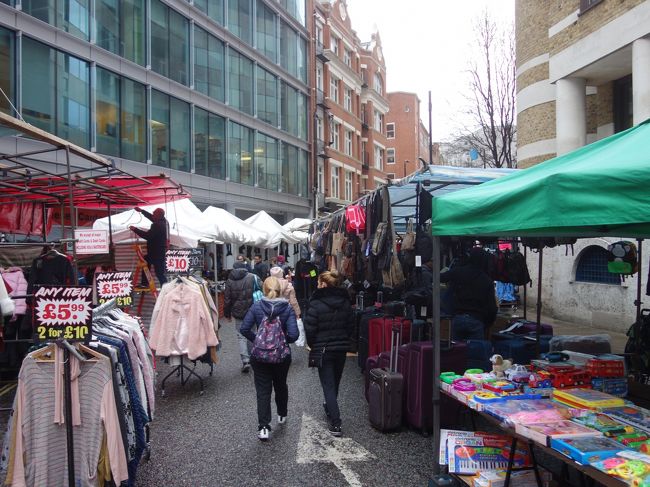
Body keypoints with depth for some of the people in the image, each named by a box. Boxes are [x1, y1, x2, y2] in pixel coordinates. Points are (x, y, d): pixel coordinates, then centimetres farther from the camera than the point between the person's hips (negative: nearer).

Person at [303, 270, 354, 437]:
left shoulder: (316, 304, -17)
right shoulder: (345, 302, 0)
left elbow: (309, 329, -15)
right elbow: (351, 325, 5)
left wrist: (312, 345, 3)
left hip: (323, 350, -5)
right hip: (342, 348, 5)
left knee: (328, 385, 0)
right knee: (335, 382, 22)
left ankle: (336, 423, -5)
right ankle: (330, 408, 43)